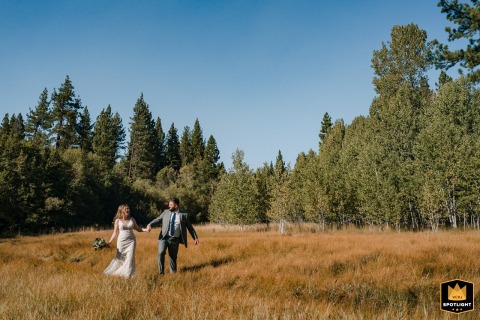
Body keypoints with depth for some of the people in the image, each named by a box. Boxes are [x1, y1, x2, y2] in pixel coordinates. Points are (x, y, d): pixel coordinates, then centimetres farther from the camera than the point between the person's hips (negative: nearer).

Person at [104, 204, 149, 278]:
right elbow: (115, 232, 1)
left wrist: (145, 230, -6)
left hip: (131, 241, 1)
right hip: (121, 241, -1)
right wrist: (110, 242, -8)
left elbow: (138, 228, 11)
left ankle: (128, 275, 0)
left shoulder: (132, 219, 5)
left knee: (130, 259, -7)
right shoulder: (117, 220, -1)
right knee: (120, 259, 8)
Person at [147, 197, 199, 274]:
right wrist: (150, 224, -10)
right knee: (161, 252, -21)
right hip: (164, 237, 0)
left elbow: (190, 227, 10)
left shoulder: (184, 215, 4)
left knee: (173, 257, 5)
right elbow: (157, 219, 10)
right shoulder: (166, 212, 10)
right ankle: (161, 272, -7)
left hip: (175, 239, 0)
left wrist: (195, 238, 7)